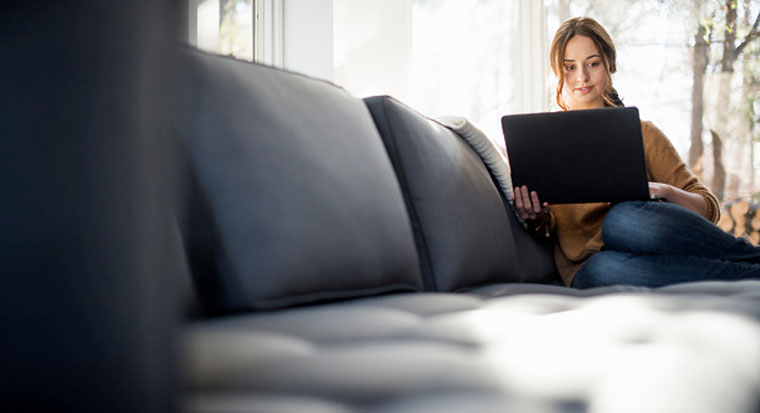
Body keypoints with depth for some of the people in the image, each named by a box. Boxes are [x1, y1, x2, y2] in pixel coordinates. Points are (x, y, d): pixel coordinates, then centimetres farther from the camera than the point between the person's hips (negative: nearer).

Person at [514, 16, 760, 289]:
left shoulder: (642, 133, 18)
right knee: (605, 267, -40)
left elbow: (708, 208, 12)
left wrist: (662, 190, -11)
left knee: (622, 218, -37)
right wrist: (538, 219, -12)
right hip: (588, 264, 0)